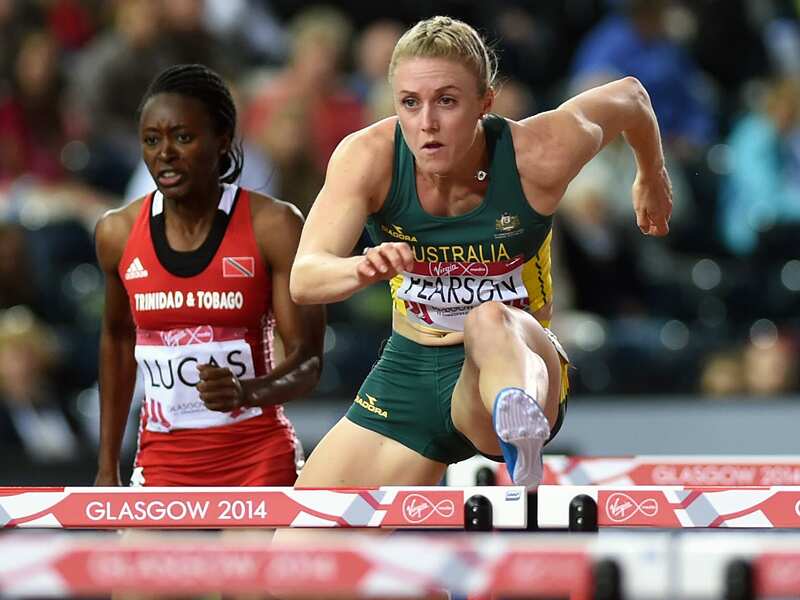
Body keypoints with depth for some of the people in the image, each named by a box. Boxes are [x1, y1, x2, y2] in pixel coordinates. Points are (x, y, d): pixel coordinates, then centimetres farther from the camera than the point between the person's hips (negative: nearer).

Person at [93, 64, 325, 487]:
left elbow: (307, 360, -10)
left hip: (259, 461, -3)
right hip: (163, 464, 3)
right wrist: (108, 468, 19)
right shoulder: (119, 233, 1)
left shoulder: (274, 227, -9)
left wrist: (247, 392, -32)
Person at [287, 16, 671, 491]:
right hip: (408, 372, 4)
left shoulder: (540, 154, -19)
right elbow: (303, 279, -27)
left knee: (490, 323, -41)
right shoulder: (368, 157, -17)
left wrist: (652, 177, 23)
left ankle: (521, 427, -76)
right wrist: (364, 269, -50)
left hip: (517, 360, -4)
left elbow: (628, 95, 2)